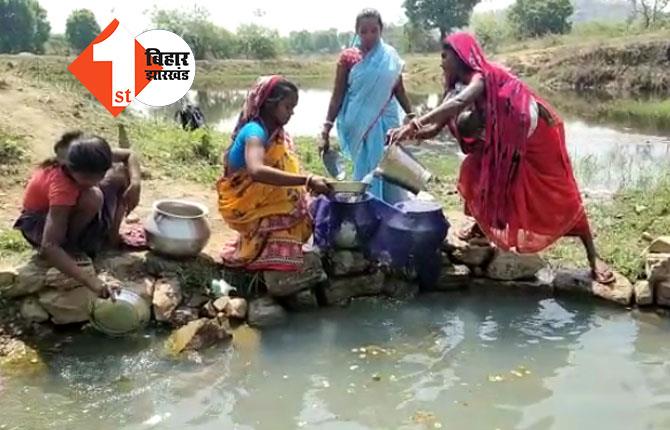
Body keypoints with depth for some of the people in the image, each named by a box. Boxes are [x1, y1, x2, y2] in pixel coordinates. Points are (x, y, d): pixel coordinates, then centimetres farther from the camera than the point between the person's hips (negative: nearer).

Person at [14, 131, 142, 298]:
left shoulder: (90, 162, -26)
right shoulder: (62, 186, -41)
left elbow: (129, 156, -7)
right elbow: (48, 248, -46)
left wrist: (135, 183, -28)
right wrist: (89, 281, -55)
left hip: (70, 207, 7)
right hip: (38, 221, -6)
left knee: (121, 173, -12)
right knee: (92, 199, -38)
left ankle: (111, 236, -1)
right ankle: (68, 245, -12)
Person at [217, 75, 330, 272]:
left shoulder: (278, 133, 5)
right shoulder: (254, 131, -23)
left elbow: (285, 171, 3)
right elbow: (256, 171, -42)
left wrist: (310, 182, -15)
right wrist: (307, 180, -45)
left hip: (268, 201, 9)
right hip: (245, 205, -9)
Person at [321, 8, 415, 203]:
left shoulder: (391, 57, 5)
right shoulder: (348, 57, -1)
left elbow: (399, 91, 13)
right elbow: (337, 96, 0)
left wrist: (412, 116, 5)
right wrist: (326, 130, -5)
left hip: (387, 122, 2)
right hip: (360, 124, -2)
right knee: (366, 171, 1)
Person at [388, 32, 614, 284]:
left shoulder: (483, 76, -27)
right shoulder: (459, 87, -1)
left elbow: (458, 104, -47)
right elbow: (436, 128, -6)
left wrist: (413, 124, -51)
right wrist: (410, 134, -25)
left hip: (536, 134, -8)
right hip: (506, 141, 8)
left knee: (560, 194, -6)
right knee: (474, 171, 3)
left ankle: (593, 257, 0)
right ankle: (481, 226, 21)